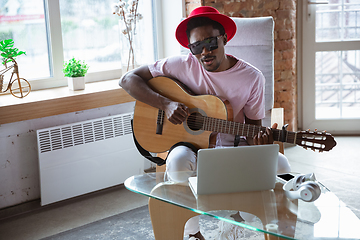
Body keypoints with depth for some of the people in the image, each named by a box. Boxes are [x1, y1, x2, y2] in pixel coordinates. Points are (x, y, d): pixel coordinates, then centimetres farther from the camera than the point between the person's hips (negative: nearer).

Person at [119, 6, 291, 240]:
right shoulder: (182, 65, -7)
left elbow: (253, 126, 3)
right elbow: (128, 79, -6)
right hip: (191, 144, -1)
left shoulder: (252, 78, -4)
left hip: (233, 147, 2)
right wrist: (166, 104, -20)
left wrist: (258, 142, -23)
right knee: (179, 160, -38)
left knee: (279, 165, -25)